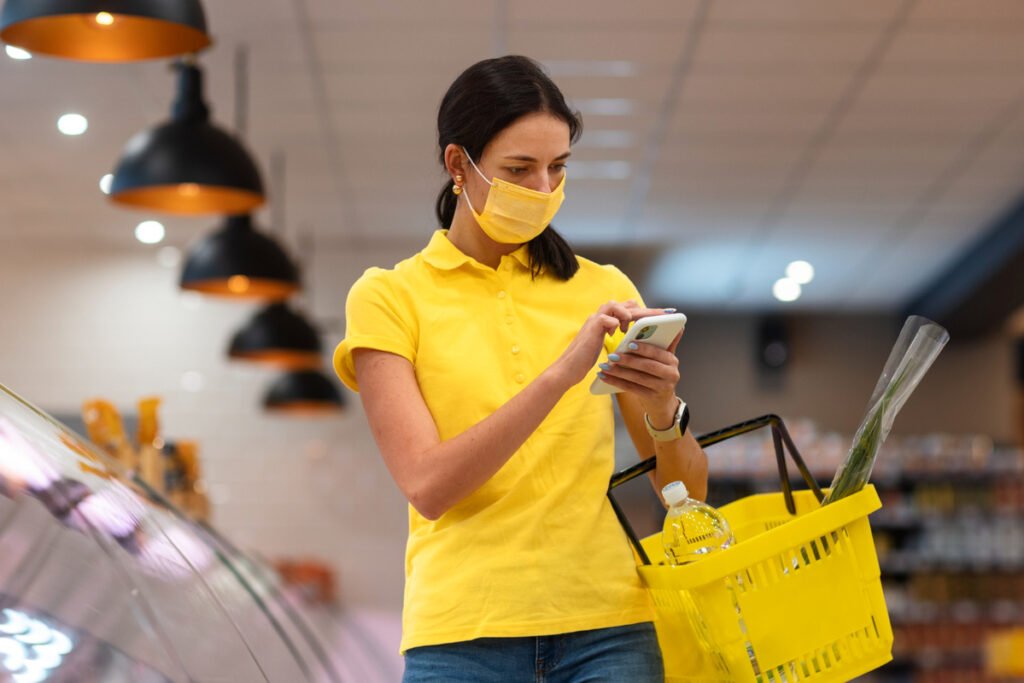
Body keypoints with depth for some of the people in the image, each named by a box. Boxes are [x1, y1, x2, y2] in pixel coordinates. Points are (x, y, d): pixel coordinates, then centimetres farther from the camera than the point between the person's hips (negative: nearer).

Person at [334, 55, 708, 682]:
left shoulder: (605, 290, 10)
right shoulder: (389, 297, 2)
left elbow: (688, 489, 9)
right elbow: (428, 484, -11)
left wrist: (663, 411, -12)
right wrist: (562, 373, -21)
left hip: (606, 620, 2)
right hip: (464, 631, -2)